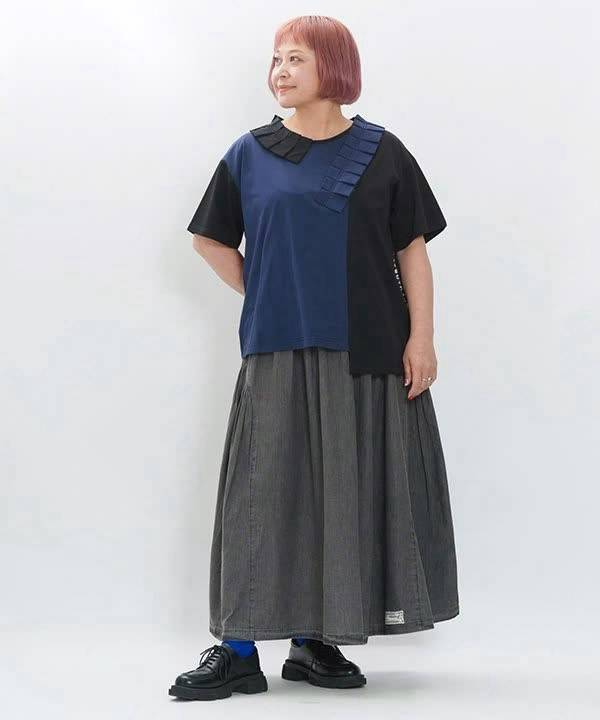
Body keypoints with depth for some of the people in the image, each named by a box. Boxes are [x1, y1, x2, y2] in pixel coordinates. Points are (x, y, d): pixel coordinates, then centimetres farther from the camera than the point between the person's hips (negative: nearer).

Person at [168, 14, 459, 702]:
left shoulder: (380, 153, 5)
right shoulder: (251, 154, 6)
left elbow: (413, 250, 4)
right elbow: (211, 239, 16)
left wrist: (421, 337, -4)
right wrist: (263, 296, 6)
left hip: (365, 355, 1)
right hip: (277, 351, 0)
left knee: (346, 493, 3)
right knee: (267, 490, -3)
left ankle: (315, 641, 14)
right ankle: (238, 650, 1)